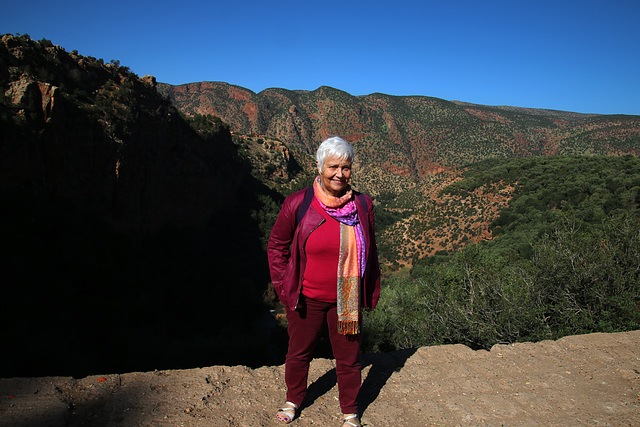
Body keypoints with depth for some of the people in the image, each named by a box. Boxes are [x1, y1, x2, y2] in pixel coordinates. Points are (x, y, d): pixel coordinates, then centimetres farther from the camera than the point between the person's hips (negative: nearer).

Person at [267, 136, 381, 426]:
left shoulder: (362, 205, -5)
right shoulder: (298, 204, -12)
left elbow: (370, 252, 7)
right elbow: (277, 245, 1)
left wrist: (371, 292, 9)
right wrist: (284, 287, -1)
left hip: (347, 301, 1)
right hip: (306, 298, -1)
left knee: (348, 358, 15)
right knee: (299, 352, 19)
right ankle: (293, 400, 47)